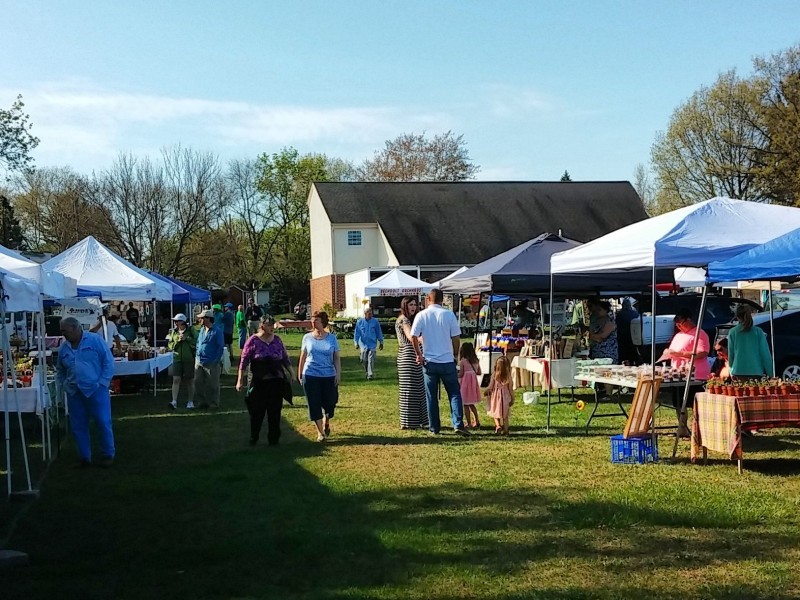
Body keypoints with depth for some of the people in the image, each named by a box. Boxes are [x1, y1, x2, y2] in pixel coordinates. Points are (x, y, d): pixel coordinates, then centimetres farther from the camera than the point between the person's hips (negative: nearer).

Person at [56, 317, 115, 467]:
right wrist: (63, 386, 8)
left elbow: (109, 362, -5)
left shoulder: (95, 340, -5)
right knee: (77, 426, 7)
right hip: (74, 393, 5)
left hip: (95, 390, -5)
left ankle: (108, 455, 13)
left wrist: (102, 383, -10)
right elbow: (60, 370, 23)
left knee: (103, 423, -2)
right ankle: (84, 457, 20)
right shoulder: (64, 347, 10)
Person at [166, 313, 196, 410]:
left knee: (190, 381, 6)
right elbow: (170, 346, 5)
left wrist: (187, 339, -17)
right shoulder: (173, 332, 7)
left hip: (189, 359, -2)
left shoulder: (191, 330, -1)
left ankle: (190, 402, 16)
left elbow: (196, 343, -7)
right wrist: (177, 341, -10)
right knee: (176, 379, -9)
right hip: (177, 359, 2)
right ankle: (174, 401, -12)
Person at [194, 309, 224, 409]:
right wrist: (197, 356, 10)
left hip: (211, 363, -7)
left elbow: (220, 347, -10)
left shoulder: (217, 331, -9)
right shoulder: (202, 330, 12)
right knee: (198, 382, 9)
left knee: (212, 385, 2)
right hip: (199, 362, 7)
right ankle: (202, 402, 20)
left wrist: (216, 360, -14)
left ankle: (213, 404, 12)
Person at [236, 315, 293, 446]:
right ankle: (253, 439, 17)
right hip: (259, 382, -3)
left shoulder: (277, 340, 7)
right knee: (257, 412, 2)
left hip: (277, 381, 3)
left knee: (275, 411, 7)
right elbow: (244, 361, -4)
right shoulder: (253, 341, -6)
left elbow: (285, 359, 15)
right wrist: (240, 380, -7)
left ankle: (273, 439, 17)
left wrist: (291, 374, 8)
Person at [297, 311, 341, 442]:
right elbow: (303, 357, 7)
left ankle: (326, 423, 36)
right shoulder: (307, 338, 2)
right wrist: (299, 374, 7)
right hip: (311, 376, 0)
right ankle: (320, 432, 8)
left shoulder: (331, 338, 1)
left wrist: (338, 373, -5)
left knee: (329, 403, 6)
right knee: (314, 405, -2)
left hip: (329, 376, 0)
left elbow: (337, 357, 3)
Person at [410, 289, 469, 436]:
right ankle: (458, 424, -4)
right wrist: (455, 355, 10)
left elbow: (413, 336, -7)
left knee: (431, 397, 9)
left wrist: (419, 355, 5)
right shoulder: (449, 314, -4)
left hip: (429, 361, 1)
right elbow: (456, 337, -3)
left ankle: (434, 428, 12)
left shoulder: (421, 315, -2)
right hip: (447, 361, -1)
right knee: (454, 393, 6)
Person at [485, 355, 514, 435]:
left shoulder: (494, 375, -11)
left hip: (496, 395, -1)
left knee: (496, 413, 12)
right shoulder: (508, 376, -9)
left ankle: (498, 426, -10)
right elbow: (510, 388, -4)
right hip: (505, 396, 1)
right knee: (505, 415, 13)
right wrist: (512, 398, 7)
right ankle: (505, 430, 15)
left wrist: (486, 391, 10)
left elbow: (490, 387, -9)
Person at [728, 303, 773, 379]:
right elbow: (765, 354, 1)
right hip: (756, 372, 0)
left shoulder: (732, 332, 1)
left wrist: (732, 370, 21)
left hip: (738, 373, 0)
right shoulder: (758, 332, 1)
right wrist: (770, 374, 6)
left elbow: (730, 355, 7)